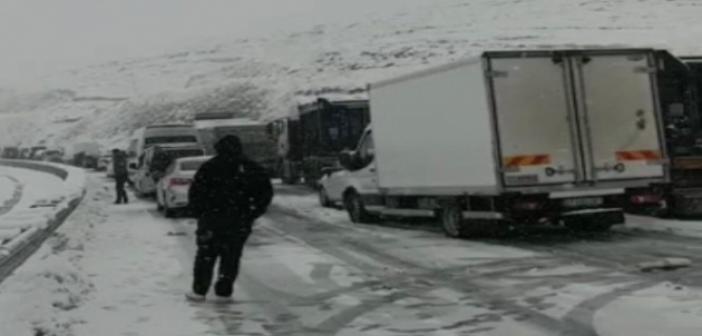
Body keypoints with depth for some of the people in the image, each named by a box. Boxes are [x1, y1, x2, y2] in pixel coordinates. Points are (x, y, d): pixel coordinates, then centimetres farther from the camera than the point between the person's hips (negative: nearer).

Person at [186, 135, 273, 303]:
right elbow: (266, 192, 3)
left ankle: (199, 291, 13)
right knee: (231, 257, 8)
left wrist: (200, 213, 4)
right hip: (239, 221, 1)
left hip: (211, 219, -1)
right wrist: (252, 213, 6)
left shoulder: (209, 167, -1)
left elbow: (195, 192, -5)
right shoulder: (251, 168, 4)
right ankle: (223, 292, 8)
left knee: (205, 255, 10)